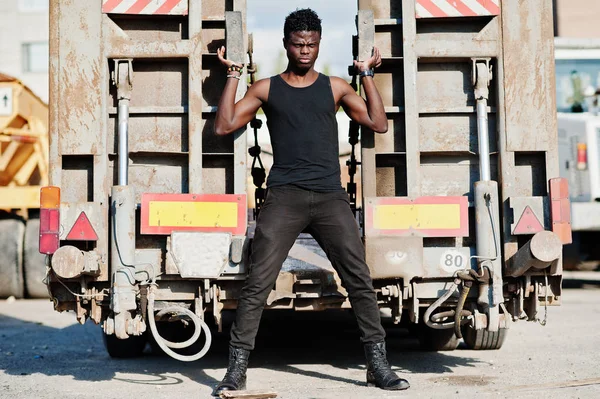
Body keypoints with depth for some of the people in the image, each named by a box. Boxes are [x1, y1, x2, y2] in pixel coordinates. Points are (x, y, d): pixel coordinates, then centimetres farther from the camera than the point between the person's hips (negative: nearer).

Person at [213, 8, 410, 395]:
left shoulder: (335, 87, 14)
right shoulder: (266, 88, 11)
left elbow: (379, 123, 6)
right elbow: (225, 125, 2)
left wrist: (368, 74, 5)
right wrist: (233, 74, 3)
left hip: (330, 196, 1)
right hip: (284, 196, -1)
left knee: (361, 279, -3)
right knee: (257, 284, -8)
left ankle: (379, 364, 7)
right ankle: (237, 368, -1)